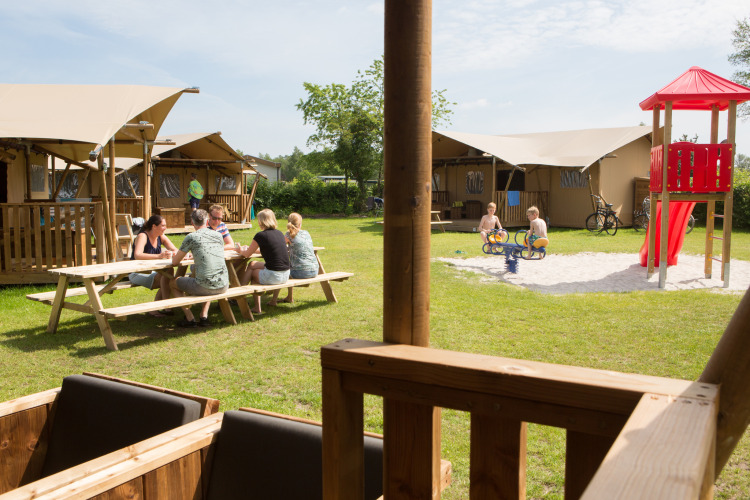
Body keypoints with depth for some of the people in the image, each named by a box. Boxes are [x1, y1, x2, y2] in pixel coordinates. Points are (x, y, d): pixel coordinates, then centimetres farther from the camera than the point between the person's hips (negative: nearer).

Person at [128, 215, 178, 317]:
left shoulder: (161, 237, 5)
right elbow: (137, 255, -33)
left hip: (152, 271, 7)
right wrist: (159, 256, -42)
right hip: (137, 274, -7)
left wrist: (170, 253, -25)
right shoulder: (143, 236, -16)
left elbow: (176, 251, 0)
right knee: (165, 279, -28)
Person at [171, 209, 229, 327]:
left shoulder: (191, 237, -3)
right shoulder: (218, 235, 11)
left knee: (174, 283, 20)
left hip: (204, 287, -5)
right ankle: (204, 316, 25)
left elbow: (175, 262, 6)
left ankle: (190, 319, 16)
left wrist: (174, 257, 31)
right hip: (223, 286, 5)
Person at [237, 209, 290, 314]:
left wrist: (240, 250, 27)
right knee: (252, 264, 24)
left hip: (273, 276, -6)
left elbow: (247, 254, 4)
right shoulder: (280, 233, 10)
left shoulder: (260, 235, -9)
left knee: (250, 270, 19)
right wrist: (249, 248, 37)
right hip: (286, 275, 6)